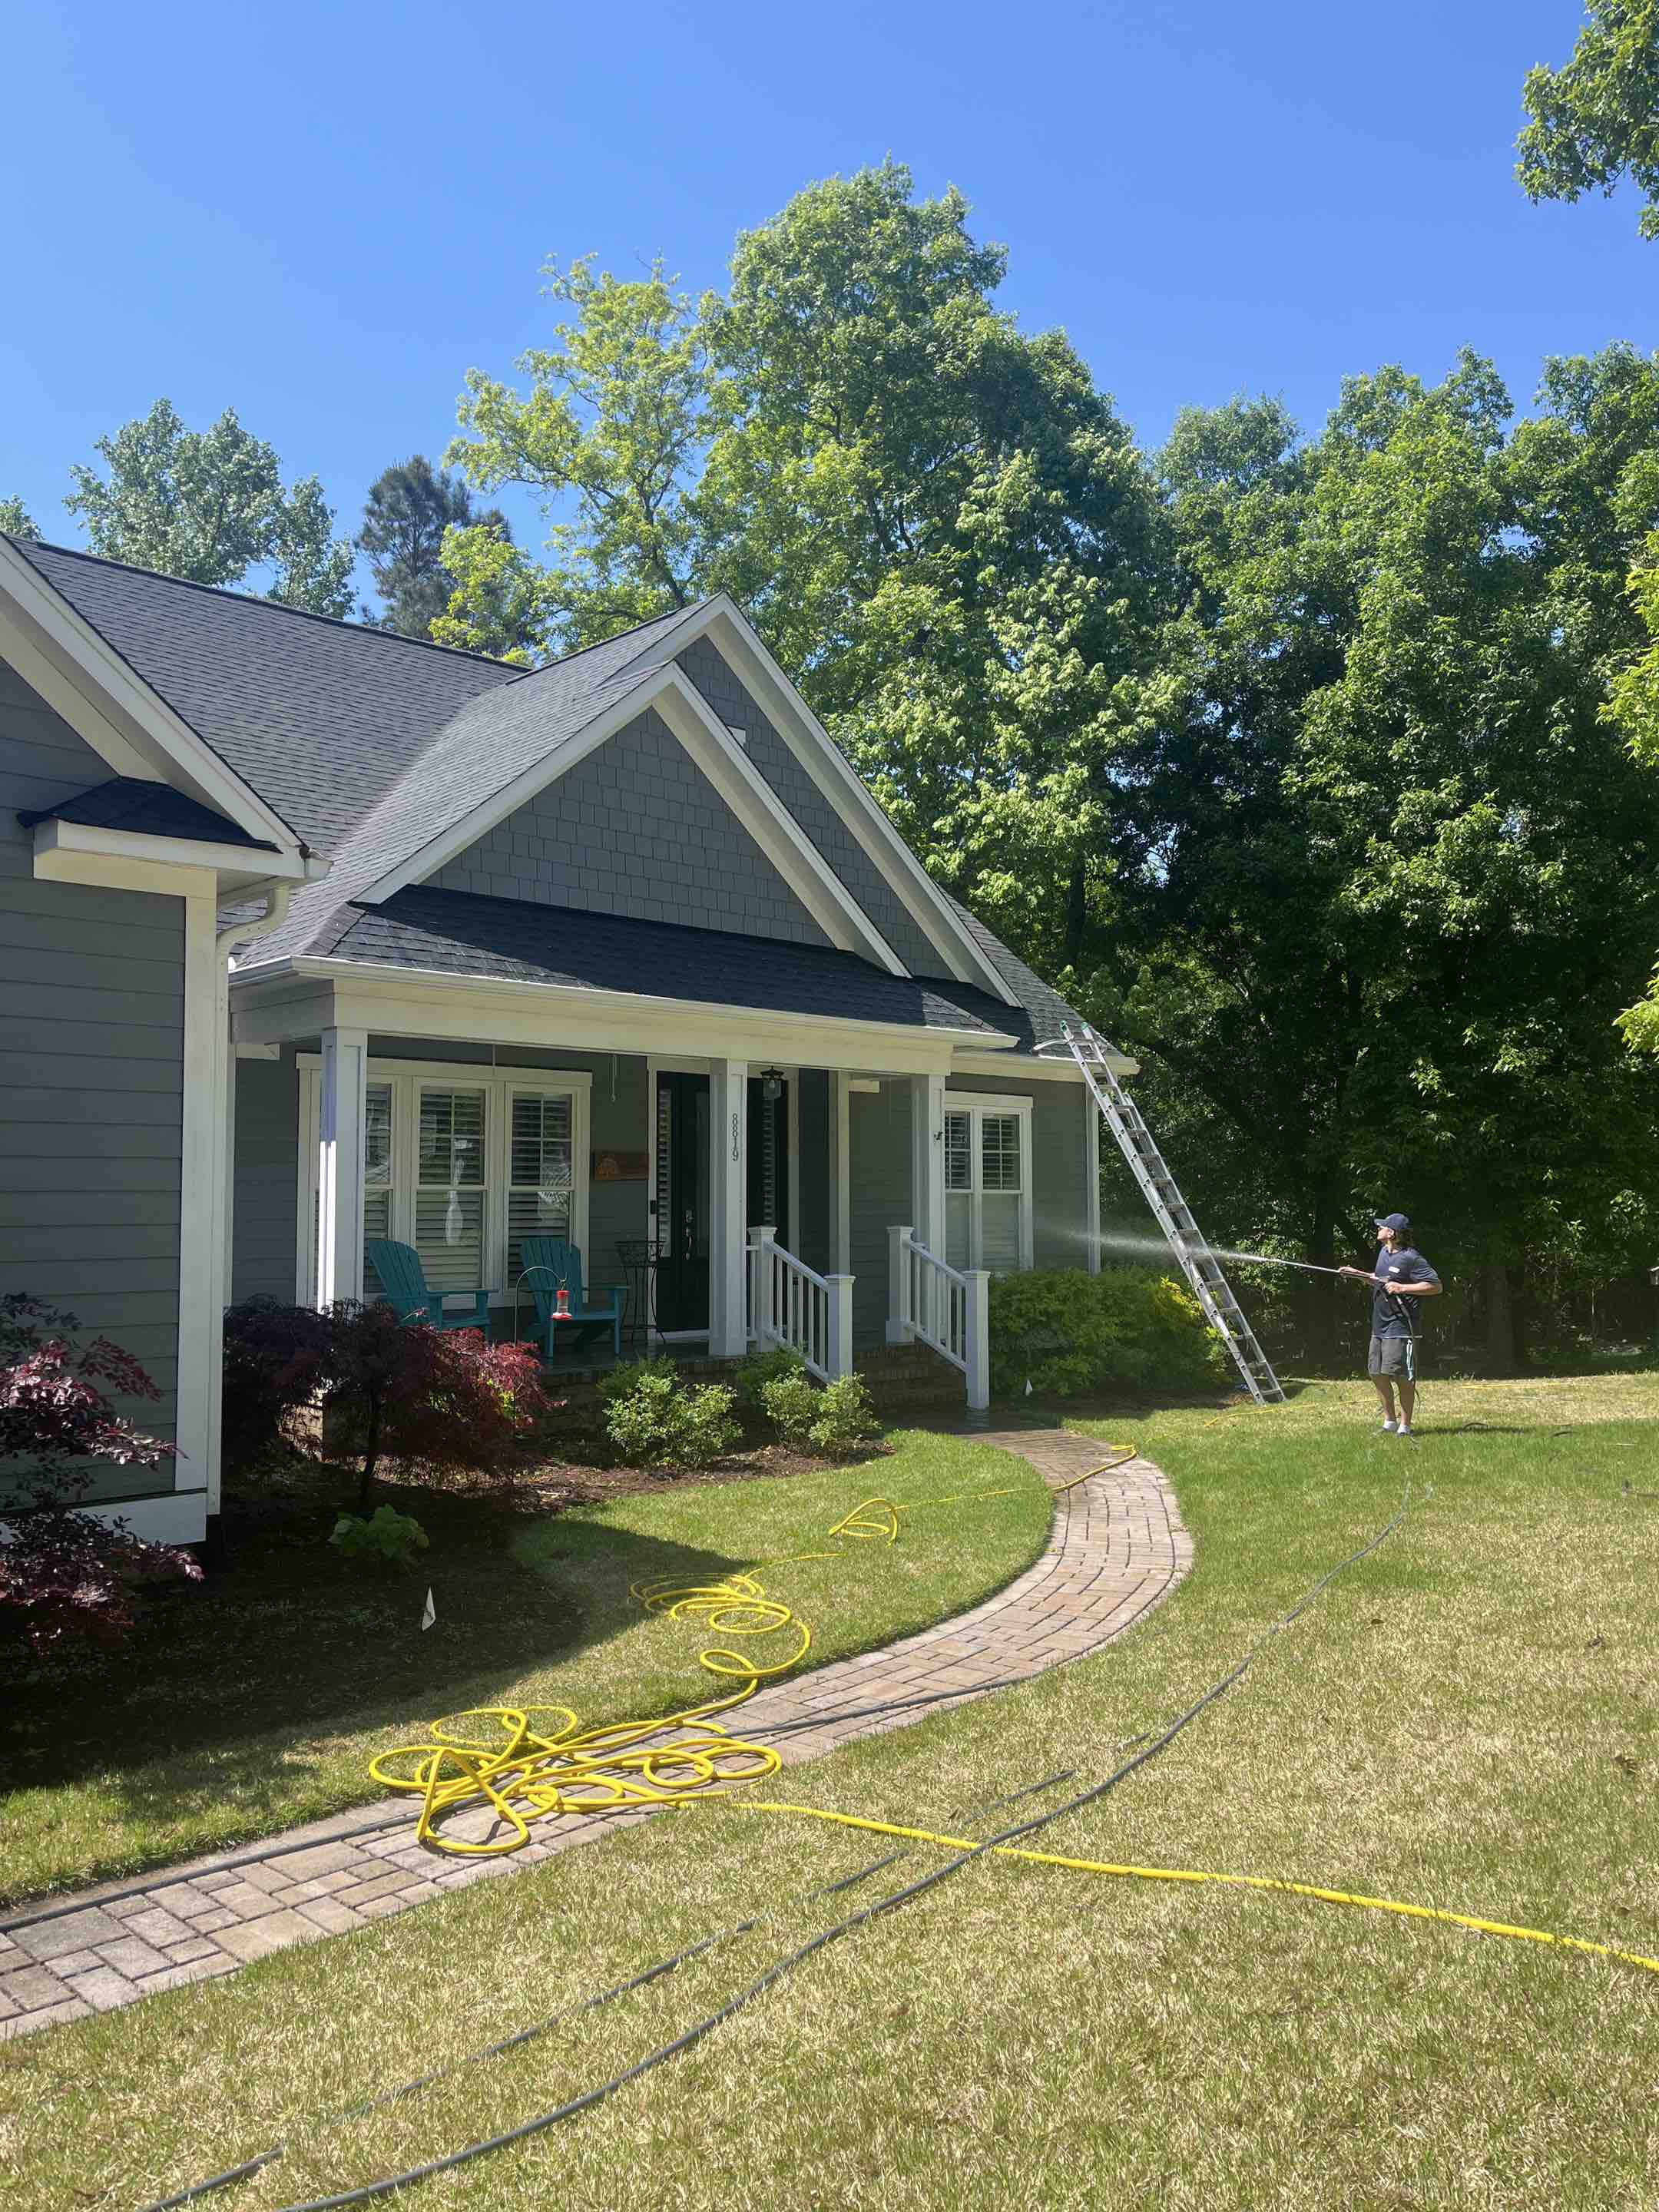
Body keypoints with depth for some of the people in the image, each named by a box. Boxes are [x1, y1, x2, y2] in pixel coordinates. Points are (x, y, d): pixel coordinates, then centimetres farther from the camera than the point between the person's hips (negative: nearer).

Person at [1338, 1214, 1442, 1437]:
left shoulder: (1411, 1258, -15)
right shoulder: (1384, 1253, 12)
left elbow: (1435, 1286, -18)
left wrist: (1401, 1288, -21)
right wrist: (1357, 1274, 16)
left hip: (1400, 1326, -9)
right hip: (1379, 1325, 9)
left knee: (1401, 1376, -6)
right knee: (1377, 1373, 11)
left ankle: (1405, 1426, 3)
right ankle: (1389, 1422, 23)